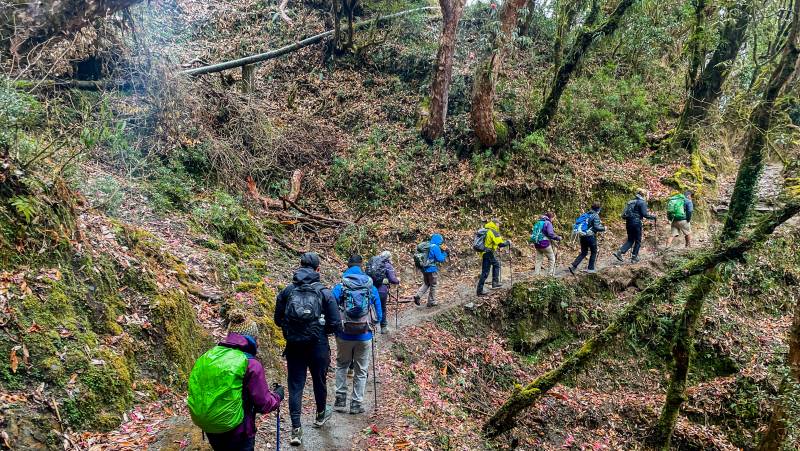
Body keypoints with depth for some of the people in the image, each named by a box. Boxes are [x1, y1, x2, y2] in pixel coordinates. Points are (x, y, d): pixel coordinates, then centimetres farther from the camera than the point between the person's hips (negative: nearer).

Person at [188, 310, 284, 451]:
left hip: (210, 429, 5)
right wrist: (277, 395, 9)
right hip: (237, 433, -5)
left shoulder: (209, 355, -3)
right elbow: (264, 404, -11)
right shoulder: (251, 365, -19)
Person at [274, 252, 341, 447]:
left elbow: (278, 319, 5)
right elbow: (336, 324, -9)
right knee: (319, 381, 20)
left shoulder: (287, 291, -2)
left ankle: (296, 430, 4)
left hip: (294, 346, 1)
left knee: (295, 386, 8)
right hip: (318, 346, -1)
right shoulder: (324, 292, -9)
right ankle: (321, 415, 43)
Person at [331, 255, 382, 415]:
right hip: (365, 336, 0)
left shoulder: (339, 287, -6)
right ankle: (356, 404, 17)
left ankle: (340, 399, 18)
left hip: (344, 335, 0)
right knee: (361, 371, 13)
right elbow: (379, 316, 2)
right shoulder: (372, 288, -2)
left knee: (341, 366, 22)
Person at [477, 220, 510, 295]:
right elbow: (500, 244, -20)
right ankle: (480, 290, 1)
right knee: (485, 272, -2)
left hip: (484, 252, 9)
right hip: (488, 253, -9)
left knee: (496, 264, 24)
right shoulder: (493, 232, -15)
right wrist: (508, 242, -2)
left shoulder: (486, 230, 13)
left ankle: (495, 283, 25)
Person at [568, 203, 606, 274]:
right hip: (591, 236, -6)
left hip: (582, 236, 6)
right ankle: (590, 269, 16)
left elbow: (577, 223, 13)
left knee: (583, 252, 14)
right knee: (593, 252, 13)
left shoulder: (585, 214, 10)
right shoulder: (595, 216, -10)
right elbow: (596, 227, -19)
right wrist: (604, 228, -1)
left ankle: (573, 266, -1)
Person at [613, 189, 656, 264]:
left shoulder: (631, 201, 14)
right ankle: (634, 257, 11)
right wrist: (653, 217, 0)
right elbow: (645, 214, -14)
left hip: (628, 222, 7)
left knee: (630, 240, 14)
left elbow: (625, 213, 13)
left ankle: (619, 252, -3)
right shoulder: (642, 202, -7)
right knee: (638, 241, 8)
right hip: (636, 222, -6)